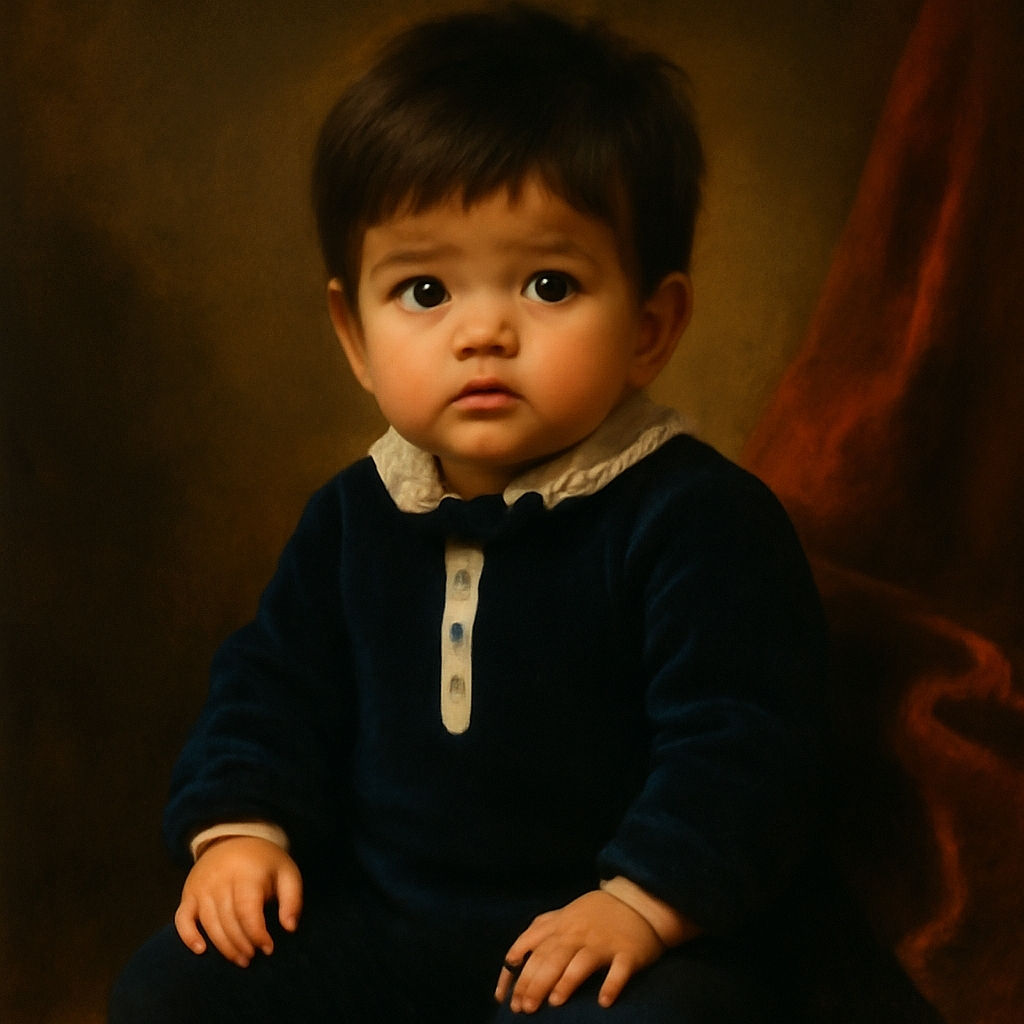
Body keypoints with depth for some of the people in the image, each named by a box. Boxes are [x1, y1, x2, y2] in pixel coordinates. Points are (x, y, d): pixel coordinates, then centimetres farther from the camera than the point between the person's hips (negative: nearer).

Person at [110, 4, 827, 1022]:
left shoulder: (698, 517, -14)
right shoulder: (352, 516, 4)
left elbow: (741, 738, -16)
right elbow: (274, 682, 15)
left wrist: (643, 899, -24)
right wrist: (239, 822, 2)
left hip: (607, 933, -4)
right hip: (376, 920, 5)